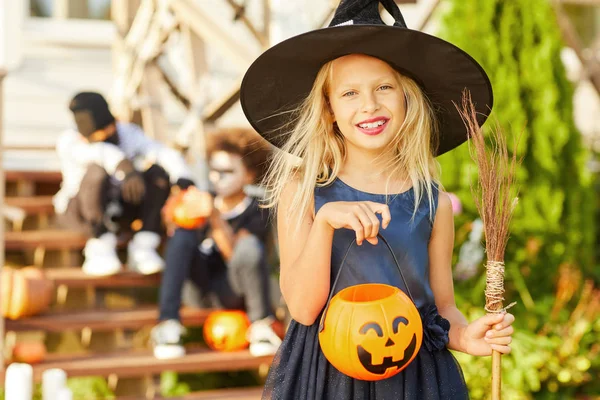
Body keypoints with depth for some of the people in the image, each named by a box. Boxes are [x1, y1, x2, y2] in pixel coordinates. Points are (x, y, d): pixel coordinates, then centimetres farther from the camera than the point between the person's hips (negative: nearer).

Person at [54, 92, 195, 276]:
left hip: (118, 211, 4)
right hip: (80, 212, -4)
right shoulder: (68, 141, -21)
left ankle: (142, 248, -21)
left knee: (158, 171, -22)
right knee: (98, 171, -34)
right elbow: (97, 153, -44)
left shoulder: (128, 133, -13)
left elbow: (167, 155, -27)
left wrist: (184, 179, -48)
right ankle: (99, 251, -25)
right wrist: (125, 167, -63)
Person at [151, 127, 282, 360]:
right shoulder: (206, 203, 9)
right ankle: (168, 325, -28)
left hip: (232, 293, -4)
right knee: (184, 234, -20)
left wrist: (215, 217, -33)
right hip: (199, 291, 4)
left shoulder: (256, 211, -3)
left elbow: (234, 254, -19)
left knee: (250, 244, -31)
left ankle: (261, 325, -14)